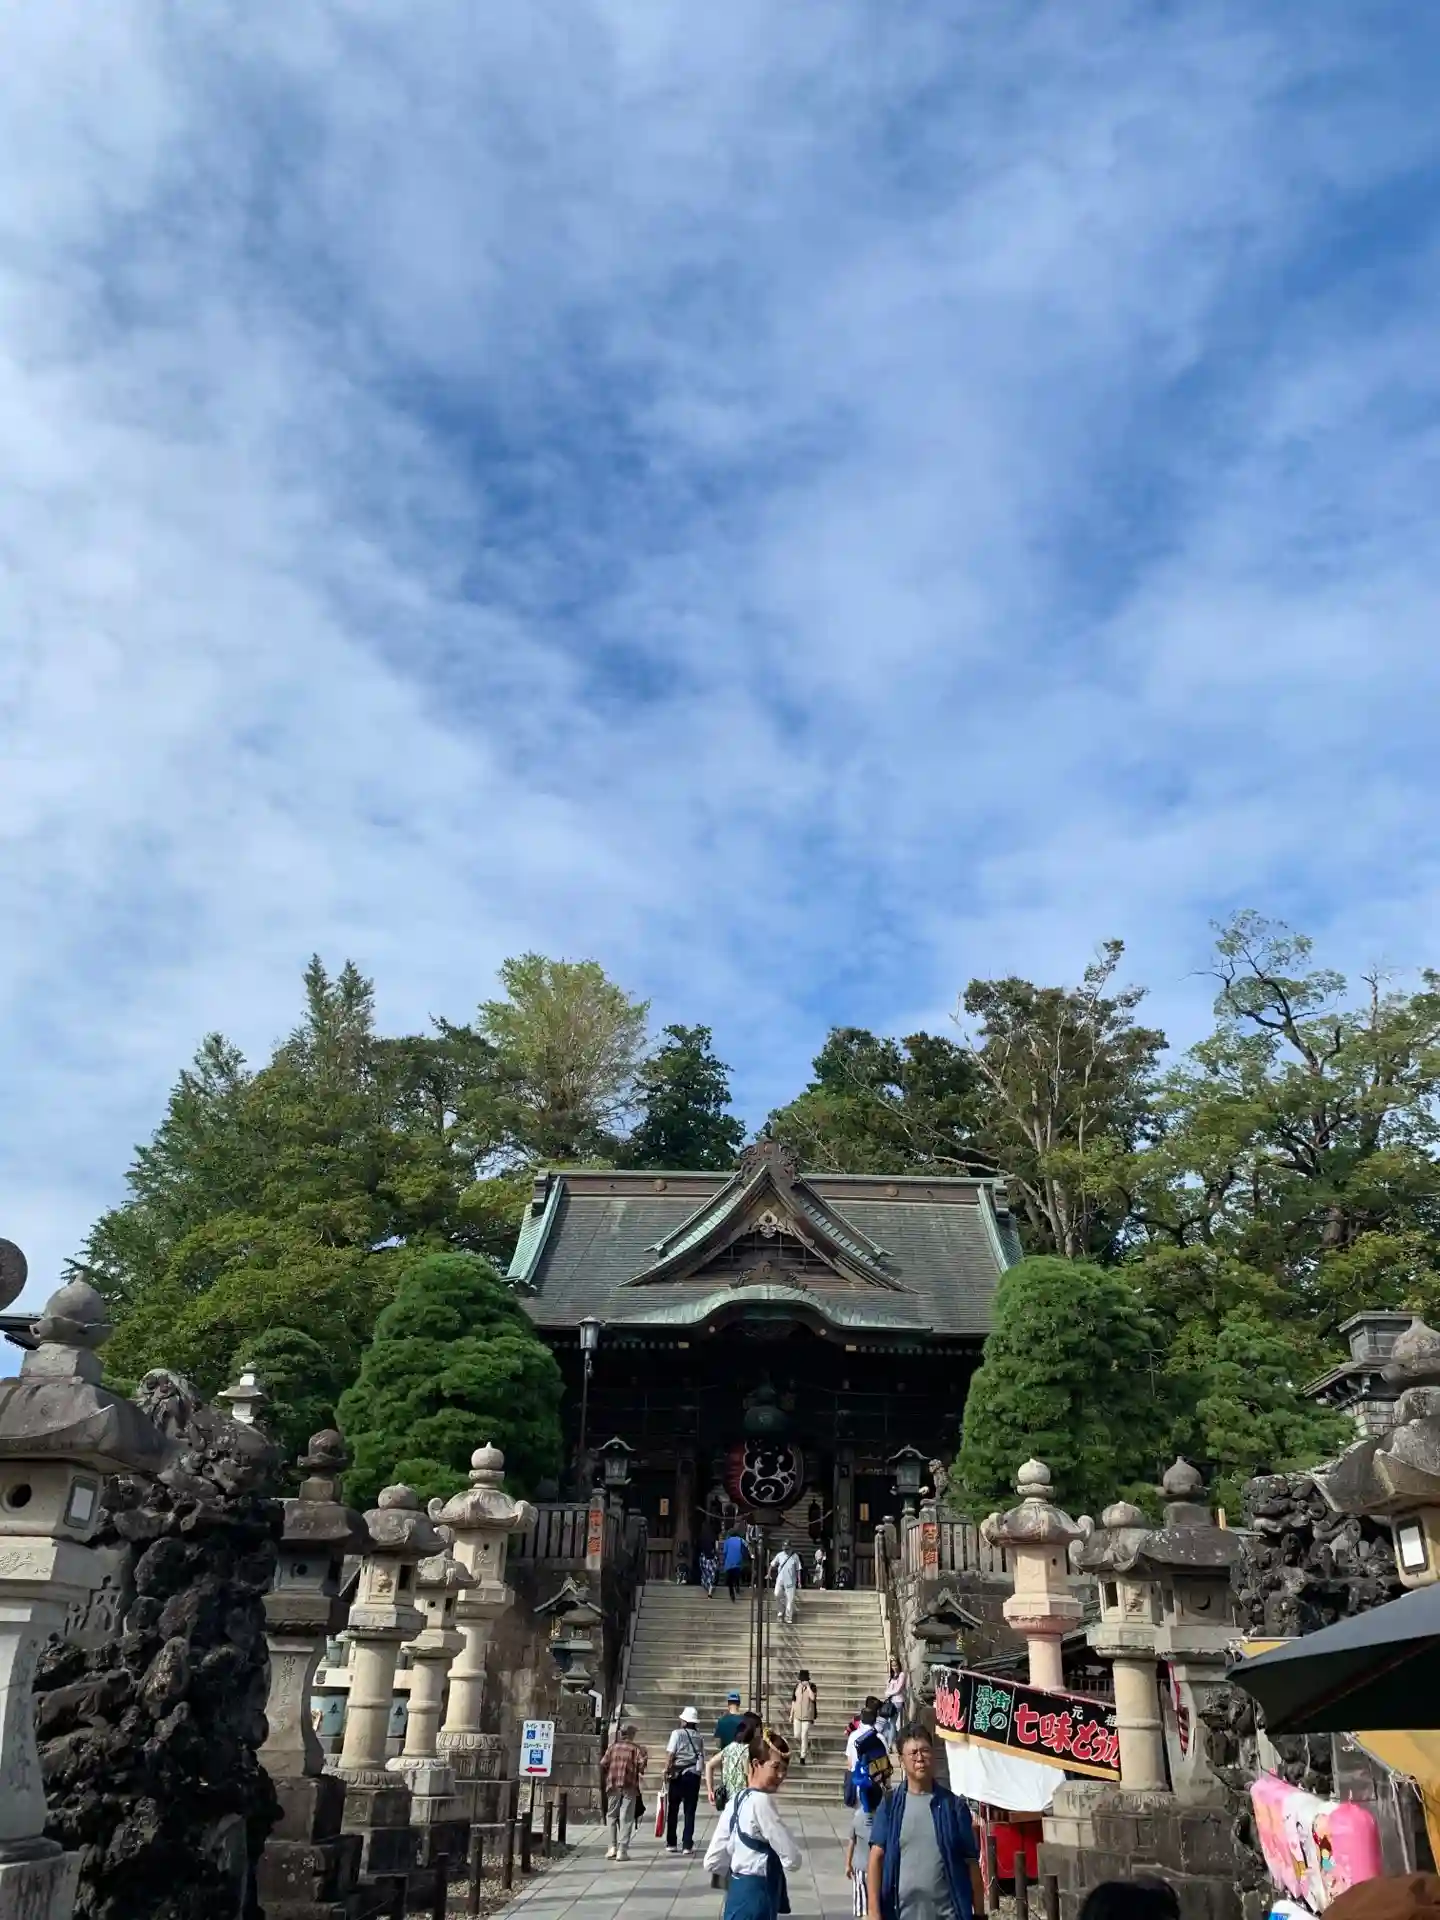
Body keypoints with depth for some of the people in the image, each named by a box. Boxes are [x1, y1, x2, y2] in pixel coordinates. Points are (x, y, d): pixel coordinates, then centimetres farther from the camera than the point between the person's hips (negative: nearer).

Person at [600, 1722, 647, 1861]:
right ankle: (622, 1850, -1)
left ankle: (612, 1847, 9)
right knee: (626, 1818, 3)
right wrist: (640, 1772, 6)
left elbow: (603, 1765, 1)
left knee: (612, 1816, 16)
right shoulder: (635, 1748, 1)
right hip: (629, 1786, -2)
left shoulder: (612, 1748, 8)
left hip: (613, 1786, 2)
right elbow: (643, 1761, -13)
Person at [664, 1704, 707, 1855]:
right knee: (689, 1811, 6)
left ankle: (671, 1844, 14)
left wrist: (666, 1771, -7)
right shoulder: (698, 1737, 6)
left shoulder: (677, 1733, -5)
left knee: (673, 1810, 11)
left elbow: (670, 1754, -12)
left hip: (678, 1775, -2)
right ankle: (687, 1845, 3)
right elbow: (702, 1757, 3)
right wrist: (699, 1772, 8)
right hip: (694, 1775, 2)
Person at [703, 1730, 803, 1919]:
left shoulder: (736, 1801, 8)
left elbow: (713, 1861, 10)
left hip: (738, 1893, 9)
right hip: (755, 1899, -9)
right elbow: (793, 1859, -16)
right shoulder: (762, 1801, -18)